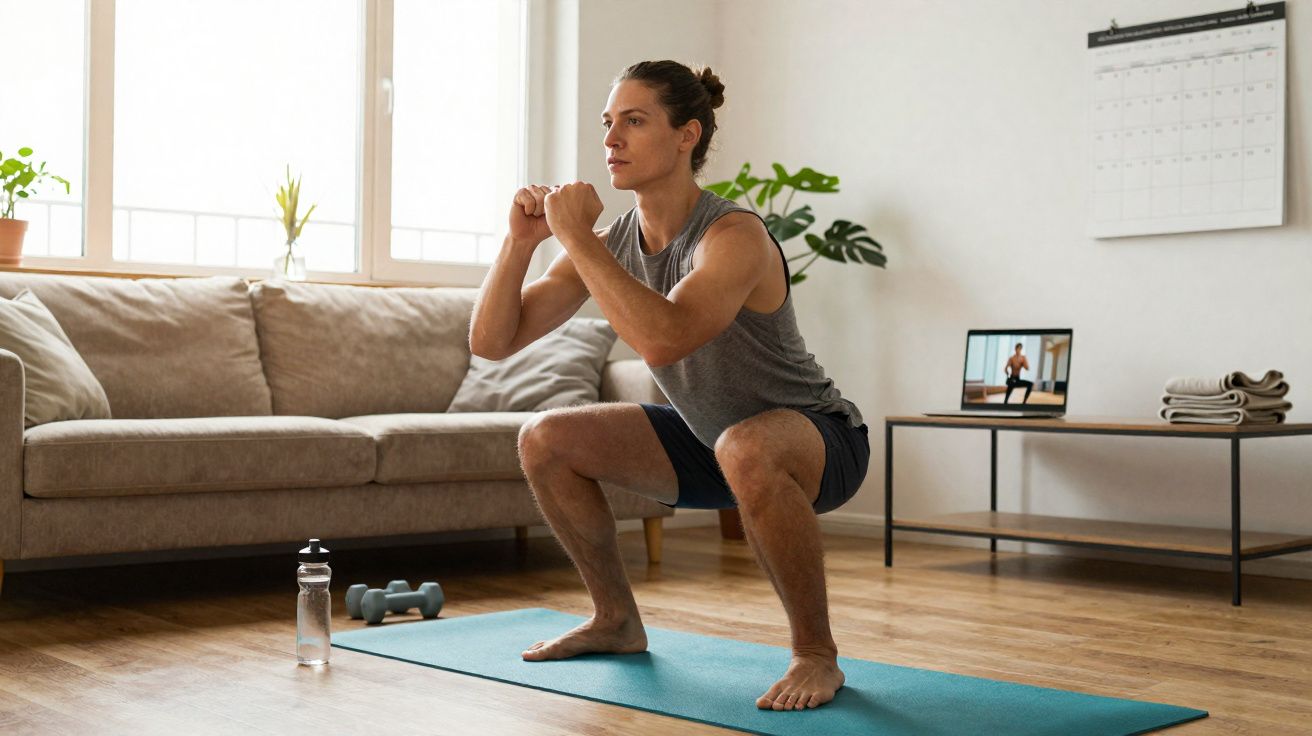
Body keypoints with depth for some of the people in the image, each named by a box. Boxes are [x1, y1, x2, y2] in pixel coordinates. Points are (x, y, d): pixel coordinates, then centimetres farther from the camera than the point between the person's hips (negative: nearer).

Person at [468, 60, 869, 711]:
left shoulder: (733, 236, -28)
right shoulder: (609, 243, -7)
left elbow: (662, 339, -48)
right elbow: (490, 341, -8)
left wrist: (575, 235, -37)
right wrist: (520, 241, -22)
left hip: (820, 439, -7)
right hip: (710, 442, 7)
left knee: (747, 450, -41)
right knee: (545, 441, 0)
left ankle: (817, 655, -19)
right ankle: (617, 621, 17)